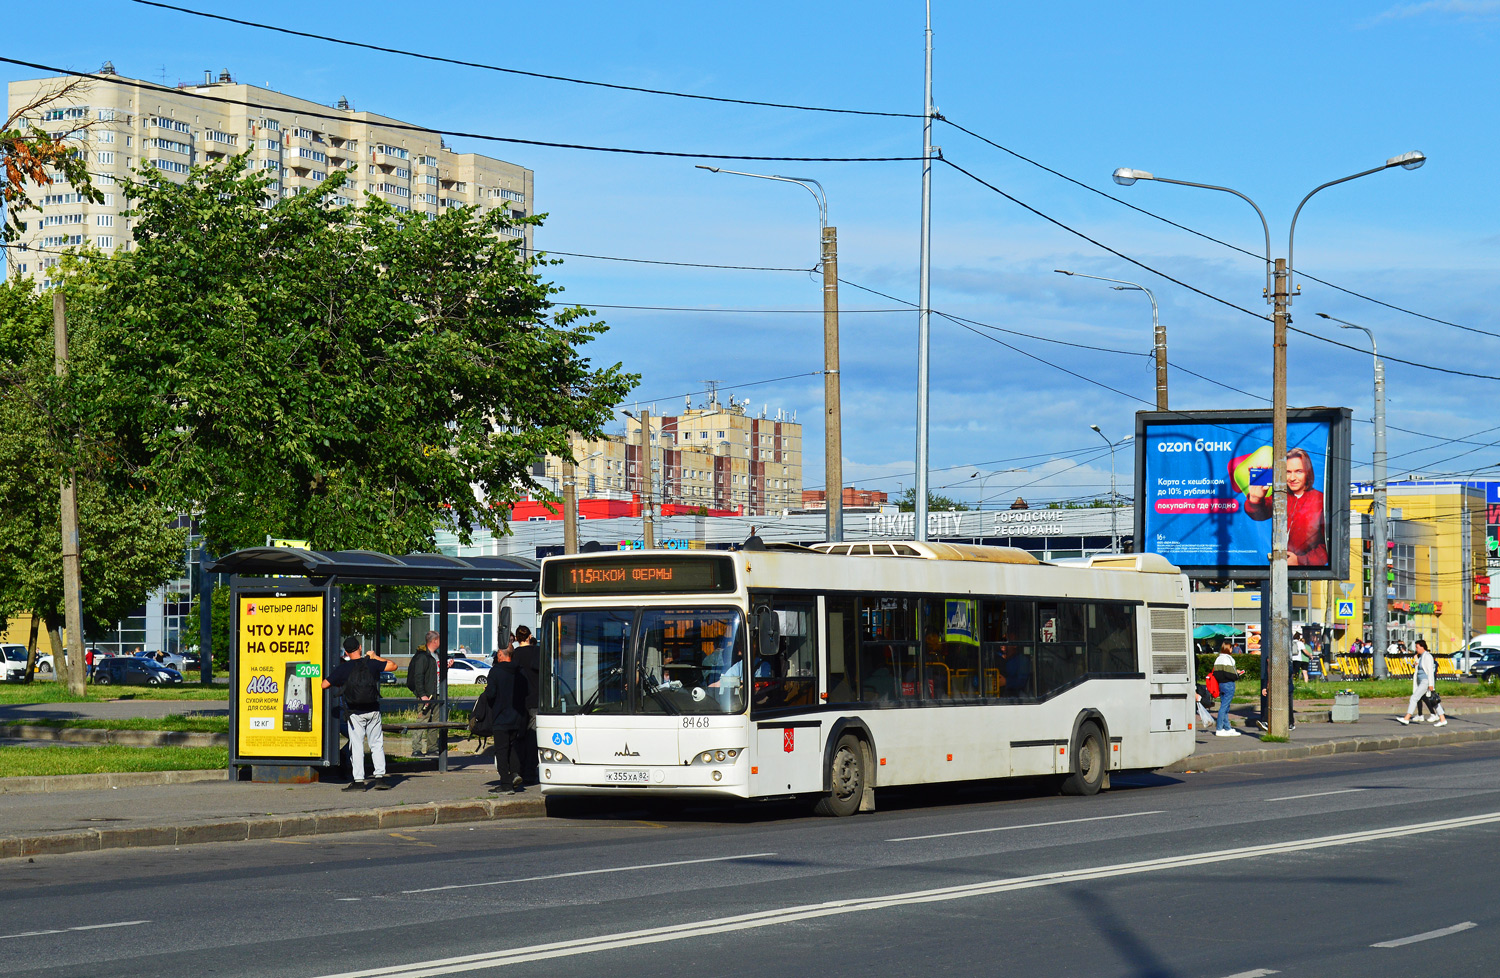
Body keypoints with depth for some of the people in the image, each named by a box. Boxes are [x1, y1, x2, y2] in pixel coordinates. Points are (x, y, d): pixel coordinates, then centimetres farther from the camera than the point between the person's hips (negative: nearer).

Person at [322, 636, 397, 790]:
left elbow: (324, 685, -4)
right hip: (373, 711, 2)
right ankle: (380, 777, 8)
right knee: (377, 744, 12)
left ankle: (359, 780, -2)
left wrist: (337, 682, 16)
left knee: (356, 745, 2)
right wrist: (376, 657, 17)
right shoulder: (372, 664, -2)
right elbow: (393, 666, 9)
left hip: (355, 713, -2)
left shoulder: (342, 668, -6)